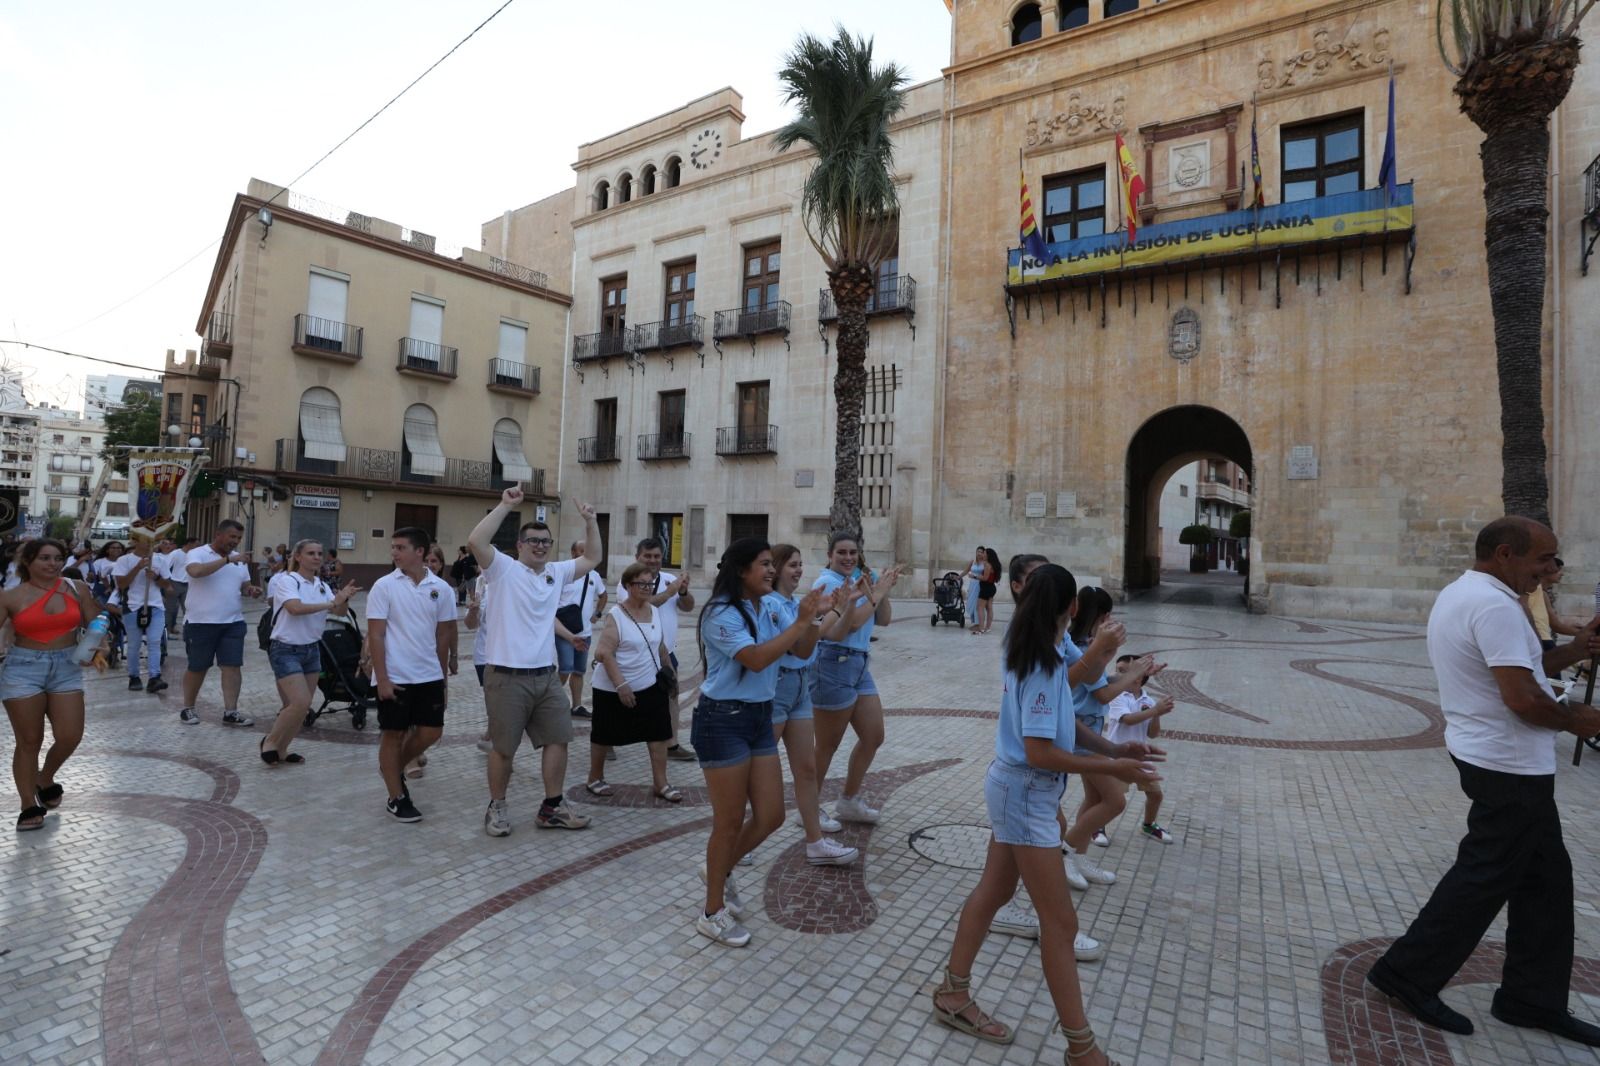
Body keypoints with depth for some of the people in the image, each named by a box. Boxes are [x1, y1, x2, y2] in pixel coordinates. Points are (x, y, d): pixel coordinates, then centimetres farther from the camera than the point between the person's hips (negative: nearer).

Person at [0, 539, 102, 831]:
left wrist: (98, 647, -10)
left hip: (66, 667, 2)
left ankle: (46, 779, 29)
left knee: (70, 737, -3)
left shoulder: (77, 589, 1)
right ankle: (30, 806, 18)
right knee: (29, 741, 4)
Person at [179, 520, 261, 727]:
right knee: (197, 668, 9)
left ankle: (230, 712, 3)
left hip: (233, 622, 5)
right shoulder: (198, 553, -8)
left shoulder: (239, 559, 11)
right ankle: (188, 708, 26)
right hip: (201, 623, -4)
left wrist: (251, 590, -4)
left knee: (232, 666, 0)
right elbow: (196, 571, -29)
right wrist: (228, 559, -30)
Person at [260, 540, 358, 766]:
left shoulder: (322, 585, 7)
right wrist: (330, 603, -27)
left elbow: (339, 611, -3)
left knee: (303, 706, 9)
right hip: (286, 650, -6)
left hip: (312, 649, 7)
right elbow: (295, 608, -28)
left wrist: (344, 598, -23)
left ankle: (281, 749, 25)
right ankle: (270, 741, 9)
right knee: (300, 702, -15)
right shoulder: (286, 580, -11)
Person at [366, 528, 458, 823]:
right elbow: (375, 635, -7)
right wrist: (381, 678, -12)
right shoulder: (384, 586, -6)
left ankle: (394, 769, 34)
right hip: (394, 676, -3)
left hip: (429, 675, 3)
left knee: (430, 731, 7)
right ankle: (397, 798, 19)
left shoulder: (441, 588, 1)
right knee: (393, 734, 6)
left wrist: (441, 674, 12)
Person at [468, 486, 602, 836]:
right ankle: (496, 807, 27)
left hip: (546, 675, 6)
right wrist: (506, 505, -21)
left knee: (558, 740, 10)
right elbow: (475, 541, -22)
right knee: (503, 748, 6)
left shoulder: (557, 572, 11)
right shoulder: (503, 568, -6)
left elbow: (592, 559, 18)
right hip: (507, 677, -6)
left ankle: (551, 808, 23)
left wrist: (590, 521, 7)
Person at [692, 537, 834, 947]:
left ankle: (720, 869, 37)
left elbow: (802, 650, 7)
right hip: (723, 721, -7)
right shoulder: (721, 613, -17)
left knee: (771, 815, 10)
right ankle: (712, 913, 25)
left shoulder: (769, 608, 4)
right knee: (730, 821, 4)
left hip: (760, 717, 7)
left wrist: (819, 616, -9)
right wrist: (801, 621, -24)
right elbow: (756, 659, -28)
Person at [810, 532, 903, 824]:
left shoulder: (857, 581, 12)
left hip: (859, 665, 9)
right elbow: (850, 623, -22)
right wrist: (876, 594, -13)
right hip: (834, 665, -9)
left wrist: (884, 591, -4)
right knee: (827, 746, 4)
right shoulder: (827, 582, -13)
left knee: (873, 738, 14)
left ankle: (849, 802, 30)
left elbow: (882, 620, 10)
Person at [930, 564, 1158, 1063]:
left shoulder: (1030, 654, 2)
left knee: (993, 892, 20)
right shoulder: (1044, 665, -25)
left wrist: (1088, 663, 15)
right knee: (1060, 922, 3)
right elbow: (1040, 753, -27)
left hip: (1016, 789, 10)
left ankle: (953, 995, 35)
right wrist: (1112, 767, -21)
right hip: (1026, 795, -10)